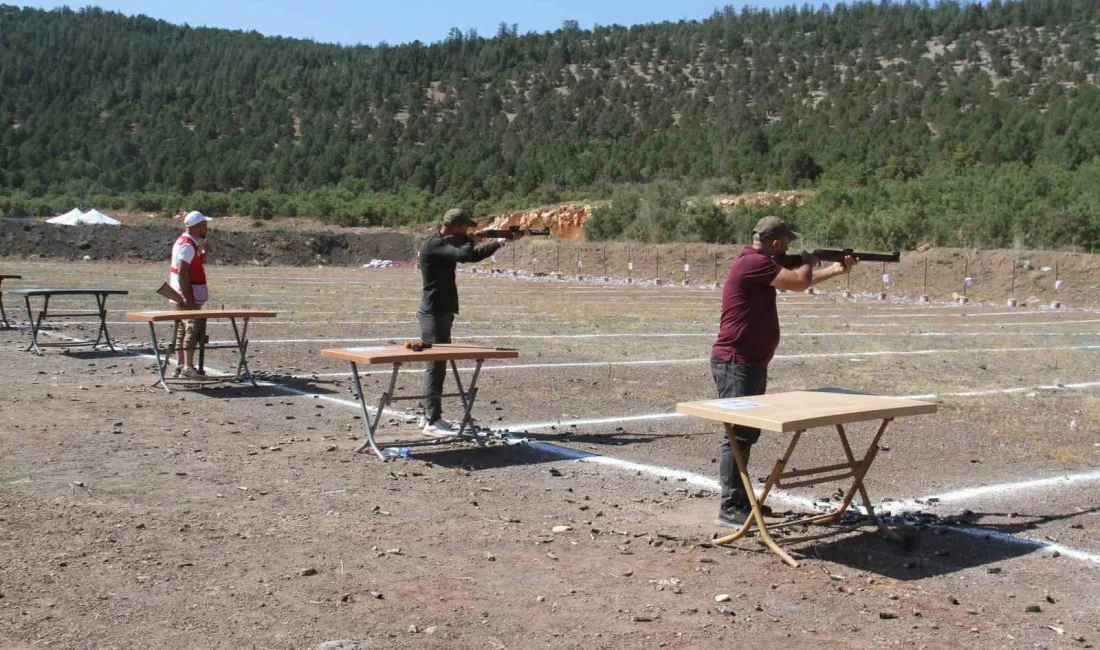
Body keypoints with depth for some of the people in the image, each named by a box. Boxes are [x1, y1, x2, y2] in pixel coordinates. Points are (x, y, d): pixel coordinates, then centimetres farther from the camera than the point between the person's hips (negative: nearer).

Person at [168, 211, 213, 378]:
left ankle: (180, 366, 17)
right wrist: (188, 297, -25)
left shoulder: (185, 242, 16)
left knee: (183, 330, 12)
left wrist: (204, 253, 8)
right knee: (193, 328, -8)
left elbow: (195, 265, 23)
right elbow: (182, 271, -23)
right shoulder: (188, 245, -16)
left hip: (185, 296, 10)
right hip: (188, 295, -10)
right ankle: (188, 367, -9)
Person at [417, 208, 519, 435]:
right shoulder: (433, 244, -16)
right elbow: (463, 255, -30)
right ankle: (432, 422, -8)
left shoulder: (447, 243, 14)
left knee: (438, 364, 13)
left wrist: (501, 241, 14)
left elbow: (474, 256, 21)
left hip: (442, 312, 10)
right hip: (434, 313, -10)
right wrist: (472, 241, -9)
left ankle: (432, 415, 20)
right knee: (436, 365, -9)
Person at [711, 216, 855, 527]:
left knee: (748, 433, 16)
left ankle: (740, 499, 25)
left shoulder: (759, 264, 15)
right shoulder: (753, 263, -17)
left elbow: (796, 281, 29)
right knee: (737, 434, -8)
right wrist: (808, 262, 4)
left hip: (752, 364, 11)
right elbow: (800, 282, -18)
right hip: (735, 363, -11)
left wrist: (836, 270, 31)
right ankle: (729, 508, -5)